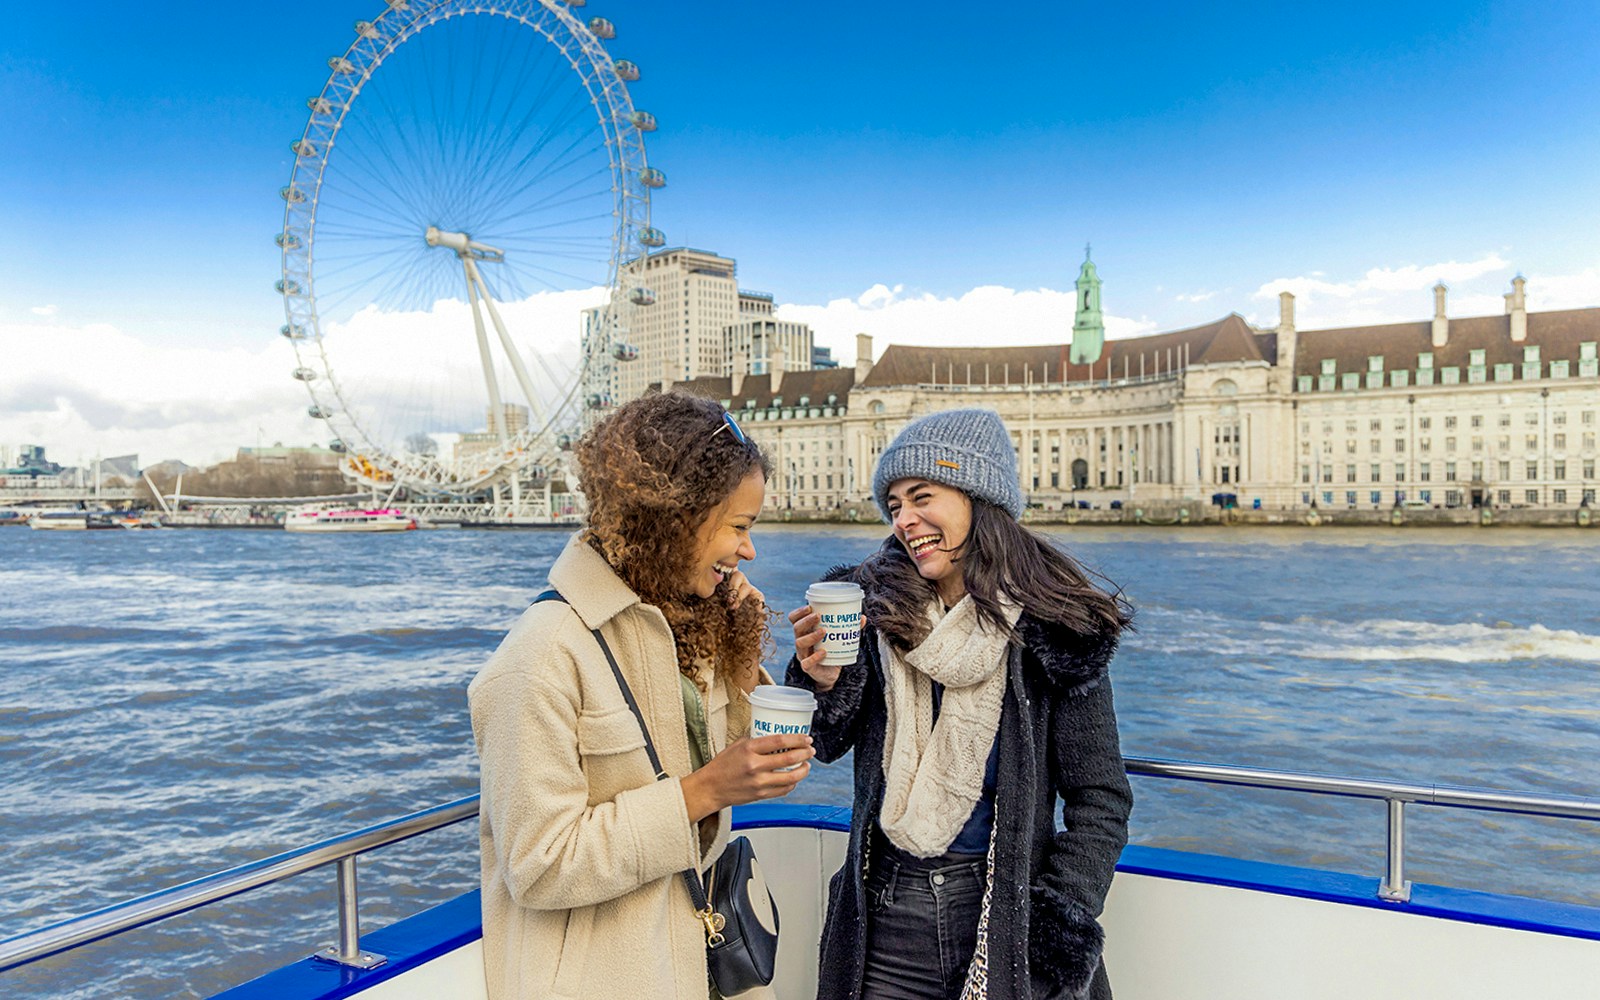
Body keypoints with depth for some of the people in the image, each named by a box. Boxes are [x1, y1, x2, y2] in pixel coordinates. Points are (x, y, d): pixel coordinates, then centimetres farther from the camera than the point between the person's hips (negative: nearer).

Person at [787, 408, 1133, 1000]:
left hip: (1008, 908, -2)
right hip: (885, 913, 2)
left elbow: (1101, 800, -5)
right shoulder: (873, 607, -5)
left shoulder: (1054, 630, -10)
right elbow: (825, 747, 0)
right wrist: (821, 683, -20)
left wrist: (1059, 929, -12)